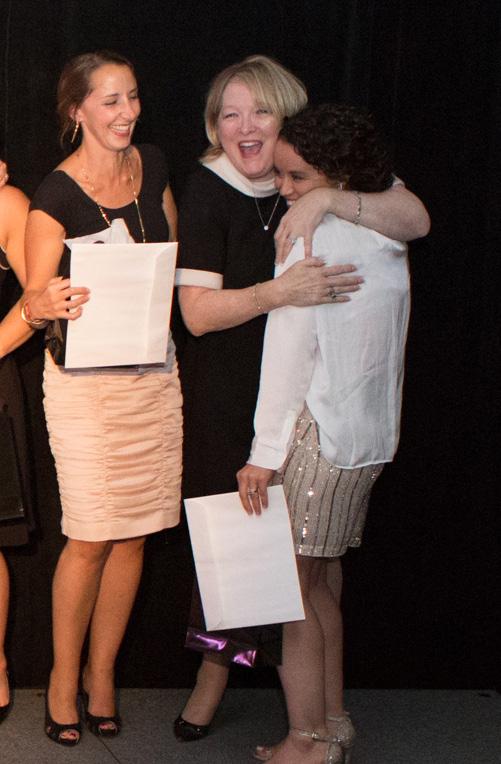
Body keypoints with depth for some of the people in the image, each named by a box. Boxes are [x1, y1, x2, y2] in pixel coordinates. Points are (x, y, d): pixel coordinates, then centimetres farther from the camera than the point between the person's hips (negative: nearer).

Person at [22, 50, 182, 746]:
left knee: (133, 533, 8)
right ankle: (64, 675, 17)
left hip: (154, 370, 5)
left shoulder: (153, 167, 5)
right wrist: (48, 304, -37)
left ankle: (101, 672, 23)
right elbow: (36, 297, -15)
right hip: (85, 377, -5)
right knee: (91, 537, -3)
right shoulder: (56, 194, -11)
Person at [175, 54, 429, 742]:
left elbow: (415, 218, -16)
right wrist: (280, 292, -31)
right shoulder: (208, 189, -8)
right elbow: (198, 311, -15)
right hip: (227, 397, -2)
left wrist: (326, 199, -29)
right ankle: (216, 664, 25)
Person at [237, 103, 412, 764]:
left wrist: (265, 454, -12)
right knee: (317, 584, 17)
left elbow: (289, 355, -15)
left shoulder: (312, 237, -15)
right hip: (370, 432, 9)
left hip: (319, 430, -8)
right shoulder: (386, 238, 9)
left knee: (290, 590, 1)